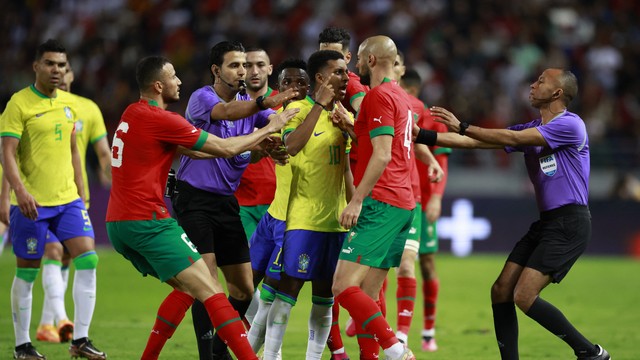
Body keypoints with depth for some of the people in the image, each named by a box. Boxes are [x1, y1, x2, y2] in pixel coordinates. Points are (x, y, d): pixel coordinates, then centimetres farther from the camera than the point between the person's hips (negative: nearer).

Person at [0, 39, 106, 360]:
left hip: (67, 200, 6)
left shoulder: (69, 103, 11)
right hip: (31, 202, -5)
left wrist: (81, 194, 18)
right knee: (27, 273, 2)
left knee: (88, 259, -6)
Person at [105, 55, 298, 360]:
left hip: (118, 226, 9)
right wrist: (268, 129, 6)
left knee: (186, 289, 19)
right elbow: (225, 148, -8)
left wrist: (256, 145, 15)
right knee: (210, 291, -10)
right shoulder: (159, 119, -13)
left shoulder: (132, 114, 15)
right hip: (148, 221, -9)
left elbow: (193, 150, 18)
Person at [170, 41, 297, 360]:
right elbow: (226, 112, -32)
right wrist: (266, 102, -49)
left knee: (244, 289, 7)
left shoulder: (249, 103, 9)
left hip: (227, 201, 7)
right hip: (195, 199, -7)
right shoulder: (202, 98, -11)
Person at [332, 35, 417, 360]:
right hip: (403, 203, 10)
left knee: (343, 287, -16)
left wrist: (357, 200, -20)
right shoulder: (400, 96, 21)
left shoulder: (379, 96, -8)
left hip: (380, 202, -10)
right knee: (366, 295, 8)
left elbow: (382, 155, -18)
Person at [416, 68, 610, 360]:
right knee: (501, 292, 0)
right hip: (546, 223, 9)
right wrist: (424, 137, 3)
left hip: (570, 223, -9)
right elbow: (477, 142, 11)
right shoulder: (531, 129, 15)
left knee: (524, 297, -17)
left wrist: (462, 127, -12)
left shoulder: (570, 124, -11)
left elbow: (513, 138, -16)